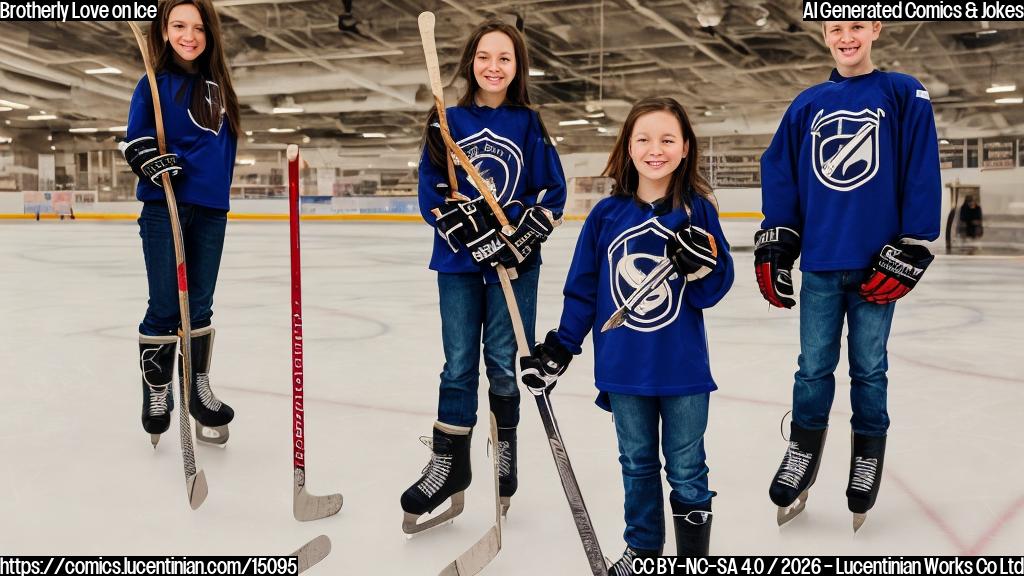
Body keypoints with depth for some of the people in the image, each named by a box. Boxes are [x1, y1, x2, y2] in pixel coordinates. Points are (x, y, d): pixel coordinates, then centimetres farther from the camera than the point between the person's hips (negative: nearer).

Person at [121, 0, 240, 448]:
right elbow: (134, 142, -2)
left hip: (210, 211, 4)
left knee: (199, 306, 10)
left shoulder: (217, 86, 11)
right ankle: (156, 393, 14)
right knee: (165, 308, -1)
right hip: (164, 209, -4)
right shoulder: (154, 84, -1)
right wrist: (150, 162, -21)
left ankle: (198, 390, 22)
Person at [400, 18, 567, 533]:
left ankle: (504, 452, 25)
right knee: (459, 365, 5)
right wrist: (463, 228, -16)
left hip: (516, 261, 0)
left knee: (503, 363, 4)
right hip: (458, 263, 1)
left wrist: (527, 235, -14)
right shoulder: (448, 122, 5)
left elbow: (552, 190, 2)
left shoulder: (529, 124, 4)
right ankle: (449, 462, 16)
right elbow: (432, 193, 0)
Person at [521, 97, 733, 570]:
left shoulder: (698, 211, -6)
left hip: (683, 368, -1)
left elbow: (715, 289, -4)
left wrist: (702, 265, -24)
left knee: (686, 470, 10)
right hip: (623, 369, 2)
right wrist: (557, 349, 2)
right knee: (637, 465, 17)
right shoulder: (606, 215, -2)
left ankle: (694, 554, 27)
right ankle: (642, 548, 36)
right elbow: (583, 290, 3)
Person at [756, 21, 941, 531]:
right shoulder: (808, 105, 9)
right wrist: (773, 246, 2)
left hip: (876, 262, -2)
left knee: (868, 368, 8)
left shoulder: (904, 95, 0)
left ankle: (867, 459, 24)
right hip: (820, 263, 2)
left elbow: (922, 178, -4)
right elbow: (780, 174, 8)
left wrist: (909, 252, -9)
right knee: (813, 367, 8)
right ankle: (803, 452, 23)